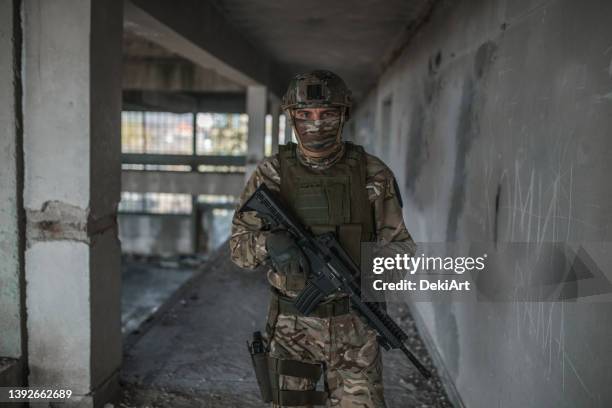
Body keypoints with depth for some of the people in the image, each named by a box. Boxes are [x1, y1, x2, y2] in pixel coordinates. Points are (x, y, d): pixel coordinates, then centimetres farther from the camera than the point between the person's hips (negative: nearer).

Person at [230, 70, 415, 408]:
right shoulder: (271, 174, -5)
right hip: (292, 327, 0)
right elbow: (239, 244, -3)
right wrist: (270, 243, -25)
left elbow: (399, 244, 0)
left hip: (353, 327, 0)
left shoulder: (372, 174, -5)